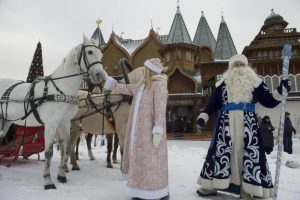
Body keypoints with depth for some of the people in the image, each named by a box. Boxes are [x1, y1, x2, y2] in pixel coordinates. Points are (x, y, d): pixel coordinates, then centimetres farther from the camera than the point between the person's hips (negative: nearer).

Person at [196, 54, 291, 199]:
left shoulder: (255, 82, 11)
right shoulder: (222, 83, 11)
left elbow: (268, 101, 10)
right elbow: (212, 104, 9)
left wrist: (279, 92, -7)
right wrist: (203, 117, -3)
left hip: (248, 123, 1)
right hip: (225, 123, 0)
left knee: (249, 153, -2)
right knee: (220, 151, 0)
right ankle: (211, 185, 9)